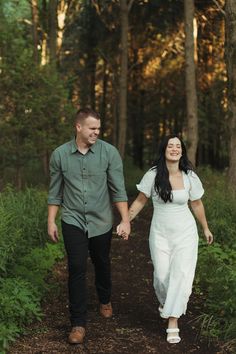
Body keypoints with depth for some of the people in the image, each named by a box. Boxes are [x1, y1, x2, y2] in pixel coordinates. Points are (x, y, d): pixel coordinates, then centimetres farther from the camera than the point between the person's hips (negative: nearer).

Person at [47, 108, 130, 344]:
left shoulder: (109, 152, -9)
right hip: (73, 221, 0)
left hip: (101, 221, 1)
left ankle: (105, 300, 45)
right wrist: (51, 221, 4)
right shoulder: (60, 154, -5)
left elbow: (118, 189, -9)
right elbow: (55, 191, 4)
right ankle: (78, 323, 2)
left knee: (102, 264, 17)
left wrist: (125, 220, -14)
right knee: (77, 268, -8)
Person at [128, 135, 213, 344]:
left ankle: (173, 321, -2)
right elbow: (140, 201, 1)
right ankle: (165, 302, 36)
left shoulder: (190, 177, -6)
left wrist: (205, 228, 17)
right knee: (162, 275, 2)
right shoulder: (153, 175, -9)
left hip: (185, 233, 0)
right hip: (160, 233, 0)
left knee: (181, 274, -9)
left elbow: (197, 204, 8)